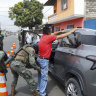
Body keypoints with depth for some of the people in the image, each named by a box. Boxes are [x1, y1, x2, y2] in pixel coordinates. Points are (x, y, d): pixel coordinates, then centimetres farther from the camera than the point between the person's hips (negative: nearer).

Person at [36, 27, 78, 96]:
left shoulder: (43, 36, 6)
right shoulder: (49, 37, -16)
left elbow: (52, 34, 23)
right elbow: (61, 36, -14)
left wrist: (60, 31, 21)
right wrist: (72, 31, -6)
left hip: (39, 58, 9)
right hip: (44, 60, -9)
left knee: (40, 75, 21)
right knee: (44, 77, 0)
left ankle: (39, 88, 36)